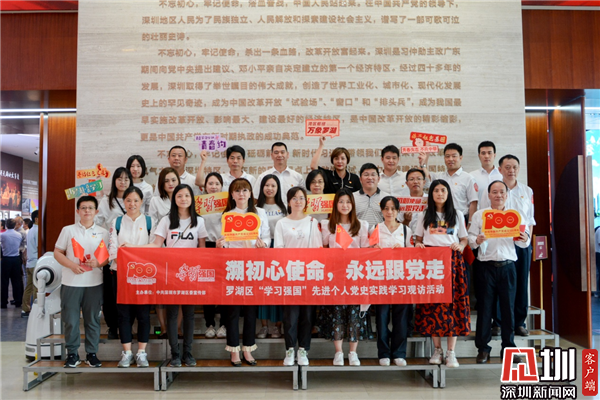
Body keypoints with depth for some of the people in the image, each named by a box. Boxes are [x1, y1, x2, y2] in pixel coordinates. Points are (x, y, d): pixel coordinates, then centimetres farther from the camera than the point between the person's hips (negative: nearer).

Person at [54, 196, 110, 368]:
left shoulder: (103, 232, 7)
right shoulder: (68, 230, 5)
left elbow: (109, 256, 6)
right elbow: (57, 253, 4)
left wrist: (98, 263, -15)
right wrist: (72, 265, -12)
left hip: (94, 283, 1)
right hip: (71, 282, 0)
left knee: (93, 319, 5)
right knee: (70, 319, 3)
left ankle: (92, 354, 16)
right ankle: (72, 354, 16)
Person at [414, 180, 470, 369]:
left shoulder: (457, 215, 14)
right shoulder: (424, 216, 14)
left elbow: (464, 238, 13)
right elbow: (419, 239, 15)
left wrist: (461, 246, -7)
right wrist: (418, 244, -6)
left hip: (452, 261, 0)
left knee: (453, 302, -7)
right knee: (432, 303, -3)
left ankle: (451, 352, -2)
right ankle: (437, 349, 8)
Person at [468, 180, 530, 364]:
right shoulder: (479, 215, 7)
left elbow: (523, 242, 8)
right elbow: (471, 238, 2)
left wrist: (524, 239, -14)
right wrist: (476, 241, -20)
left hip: (507, 266, 2)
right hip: (486, 266, -1)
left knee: (508, 307, 4)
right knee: (485, 307, 1)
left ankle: (508, 347, 17)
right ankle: (483, 348, 10)